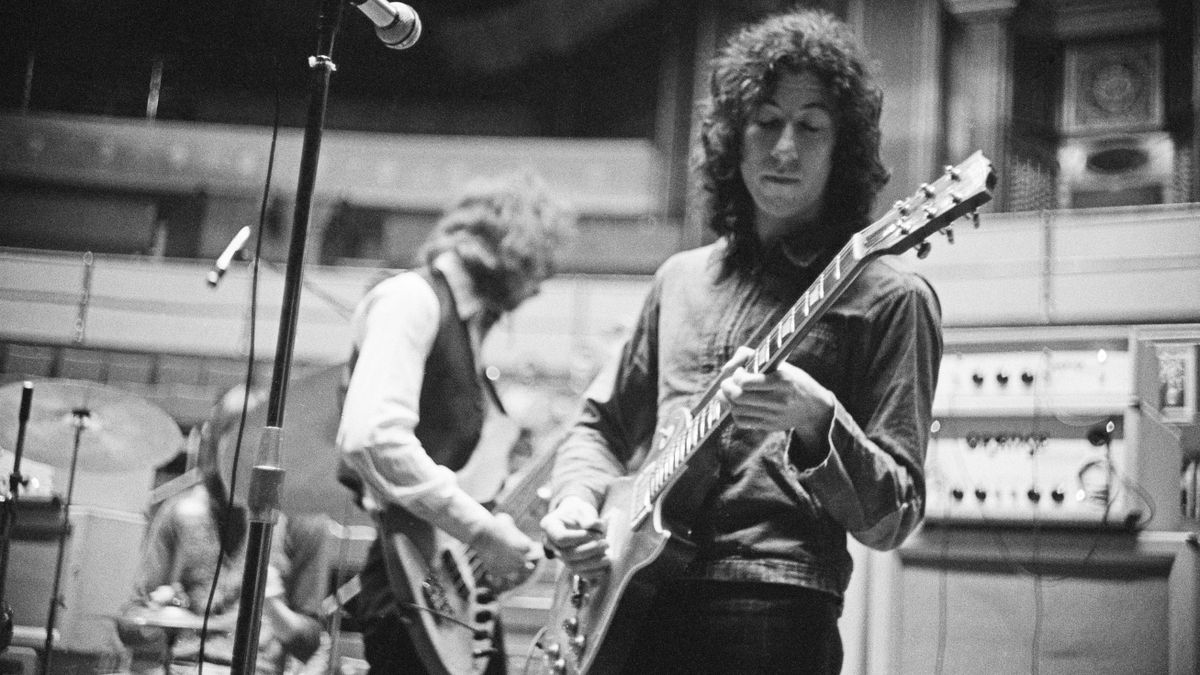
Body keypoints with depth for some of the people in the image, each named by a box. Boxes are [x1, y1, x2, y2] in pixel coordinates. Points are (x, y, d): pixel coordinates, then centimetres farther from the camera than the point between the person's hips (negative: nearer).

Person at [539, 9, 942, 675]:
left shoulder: (885, 296, -2)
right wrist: (576, 500, 3)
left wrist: (813, 423, -23)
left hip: (769, 612, -5)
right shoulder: (680, 278, 15)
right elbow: (600, 424, 23)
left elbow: (891, 519, -6)